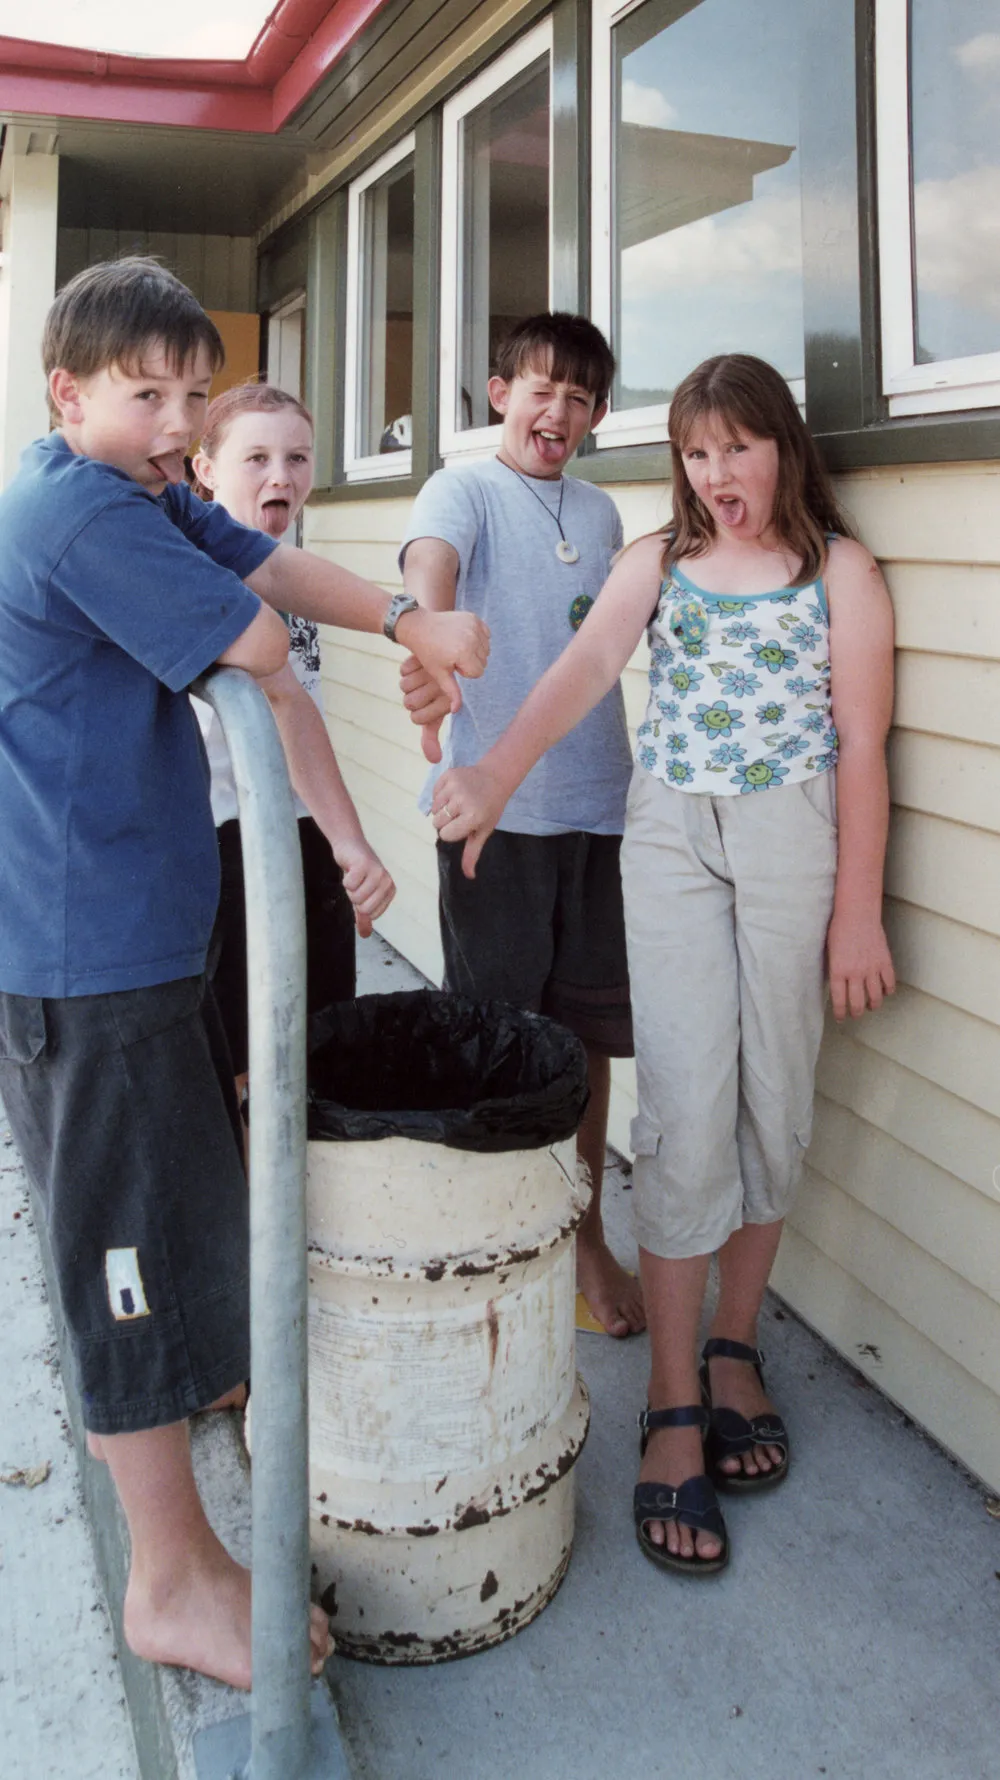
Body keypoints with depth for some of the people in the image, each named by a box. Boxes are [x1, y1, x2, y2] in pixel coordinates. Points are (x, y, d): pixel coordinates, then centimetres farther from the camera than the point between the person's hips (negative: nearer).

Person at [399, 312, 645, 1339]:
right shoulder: (465, 489, -3)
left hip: (599, 803, 5)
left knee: (588, 1032, 12)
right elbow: (431, 563, -25)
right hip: (496, 804, -5)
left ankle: (585, 1238, 29)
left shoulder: (601, 513, 16)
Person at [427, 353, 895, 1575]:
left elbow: (861, 744, -1)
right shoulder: (657, 561, 9)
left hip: (795, 844, 0)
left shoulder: (839, 570, 4)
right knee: (684, 1112, -5)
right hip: (669, 841, 1)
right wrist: (495, 772, -27)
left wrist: (857, 913, -5)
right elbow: (582, 669, -8)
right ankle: (674, 1407, 3)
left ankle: (733, 1345, 26)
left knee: (773, 1104, 5)